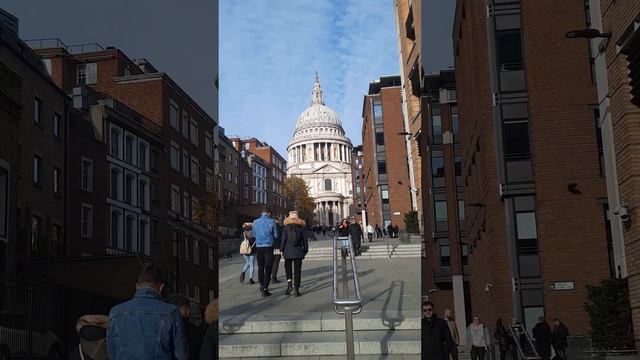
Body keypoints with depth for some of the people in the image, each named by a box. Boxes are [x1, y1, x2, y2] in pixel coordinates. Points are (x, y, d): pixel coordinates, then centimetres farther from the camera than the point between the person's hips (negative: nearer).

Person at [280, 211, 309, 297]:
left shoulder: (286, 227, -1)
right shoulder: (301, 227, 3)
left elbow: (283, 240, -3)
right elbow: (304, 240, 4)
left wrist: (282, 250, 5)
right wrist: (305, 250, 13)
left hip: (288, 252, -1)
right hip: (298, 252, 1)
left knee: (288, 268, 12)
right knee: (297, 270, 4)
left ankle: (289, 285, -8)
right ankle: (297, 289, 2)